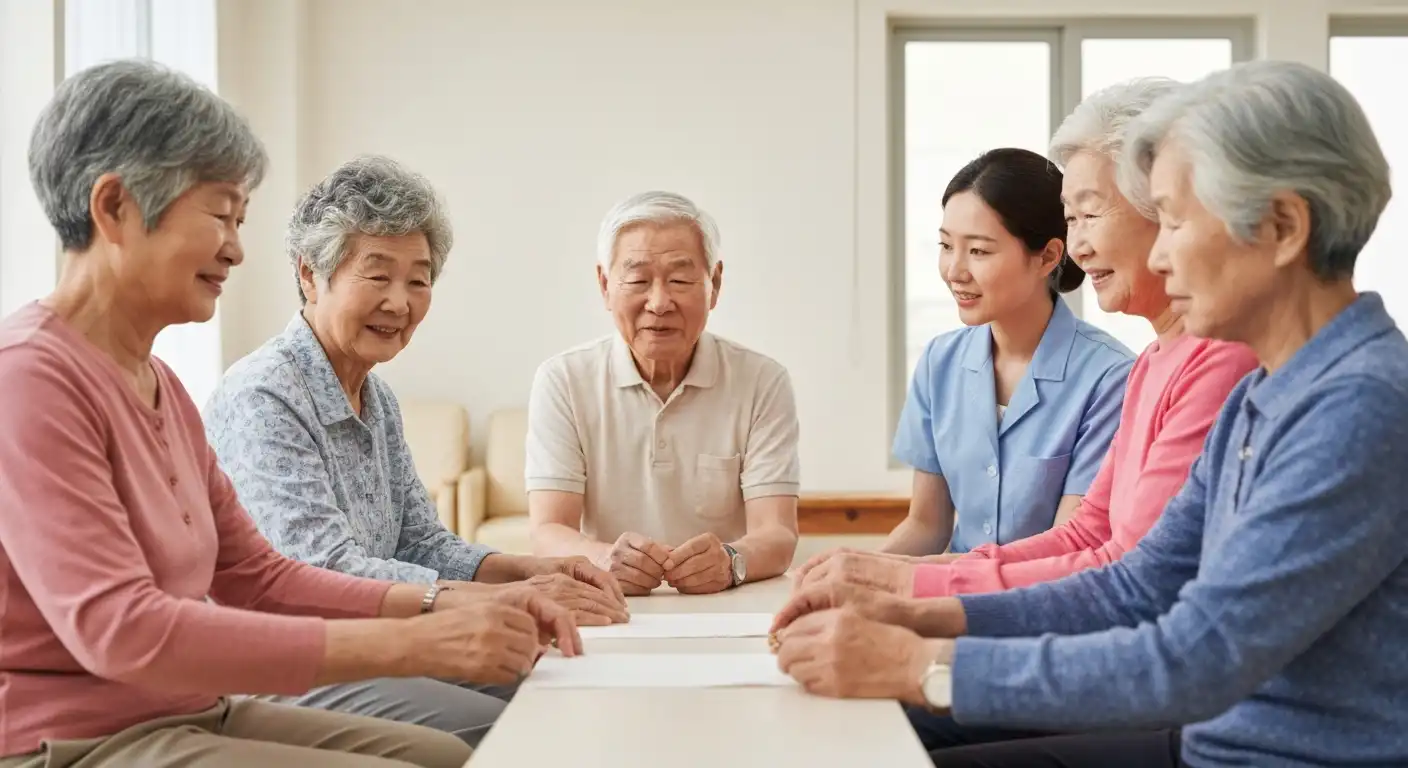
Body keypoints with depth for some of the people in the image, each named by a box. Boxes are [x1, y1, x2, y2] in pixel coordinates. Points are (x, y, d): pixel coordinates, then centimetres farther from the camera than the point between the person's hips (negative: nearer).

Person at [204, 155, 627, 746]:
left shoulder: (379, 401, 12)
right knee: (494, 728, -23)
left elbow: (422, 543, 11)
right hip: (283, 673, -8)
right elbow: (320, 574, -26)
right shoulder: (262, 398, -17)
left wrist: (534, 569, -8)